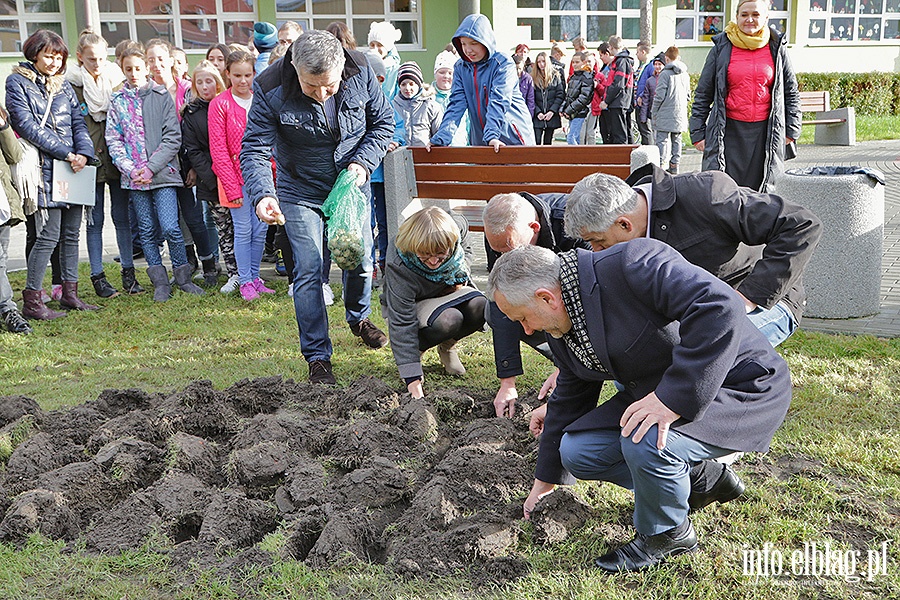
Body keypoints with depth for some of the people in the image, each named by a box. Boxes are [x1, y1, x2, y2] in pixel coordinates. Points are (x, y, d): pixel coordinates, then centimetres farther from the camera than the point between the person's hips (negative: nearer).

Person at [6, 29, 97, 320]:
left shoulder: (63, 84, 18)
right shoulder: (18, 82, 0)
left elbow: (78, 121, 12)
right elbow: (26, 125, -10)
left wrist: (83, 153, -8)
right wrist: (66, 154, -15)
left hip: (73, 168, 6)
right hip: (45, 168, -6)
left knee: (72, 233, 9)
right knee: (49, 235, -9)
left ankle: (70, 293, 19)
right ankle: (32, 300, 0)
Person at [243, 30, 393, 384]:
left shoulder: (360, 74, -17)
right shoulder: (270, 90, -24)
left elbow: (383, 122, -2)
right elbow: (254, 149, -23)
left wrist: (363, 162, -17)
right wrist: (262, 194, -40)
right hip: (301, 192, -2)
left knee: (360, 261, 15)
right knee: (308, 271, -5)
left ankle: (358, 318, 46)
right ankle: (317, 356, 7)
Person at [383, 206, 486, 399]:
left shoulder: (455, 227, -25)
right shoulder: (399, 269, -37)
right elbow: (402, 324, -37)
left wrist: (461, 277, -6)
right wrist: (413, 381, -42)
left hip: (448, 291, 5)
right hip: (412, 304, -5)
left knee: (480, 308, -29)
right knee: (448, 320, -38)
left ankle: (447, 346, 2)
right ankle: (414, 350, -5)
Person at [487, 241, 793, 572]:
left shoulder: (631, 264, -27)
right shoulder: (561, 326, 2)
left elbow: (718, 306, -37)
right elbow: (570, 398, 15)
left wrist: (673, 398, -38)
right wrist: (546, 479, 23)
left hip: (741, 388, -9)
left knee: (644, 443, -33)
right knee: (576, 452, 0)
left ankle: (666, 533, 0)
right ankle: (702, 479, 15)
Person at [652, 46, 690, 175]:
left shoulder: (665, 74, -11)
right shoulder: (685, 75, 8)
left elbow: (659, 96, -12)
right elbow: (688, 94, 16)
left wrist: (654, 112, -3)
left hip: (665, 115, -6)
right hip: (680, 114, 6)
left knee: (662, 140, -3)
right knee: (676, 139, 11)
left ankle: (661, 163, -9)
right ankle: (674, 165, 14)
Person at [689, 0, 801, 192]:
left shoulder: (777, 48, 9)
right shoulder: (722, 47, 6)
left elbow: (791, 92, 16)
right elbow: (703, 94, 8)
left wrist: (791, 129, 9)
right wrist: (698, 133, 3)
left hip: (765, 132, 1)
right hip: (728, 131, -1)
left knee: (761, 190, 3)